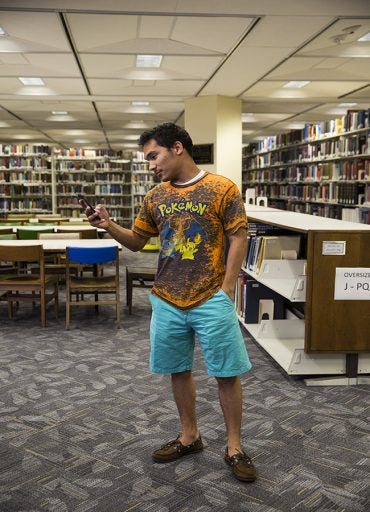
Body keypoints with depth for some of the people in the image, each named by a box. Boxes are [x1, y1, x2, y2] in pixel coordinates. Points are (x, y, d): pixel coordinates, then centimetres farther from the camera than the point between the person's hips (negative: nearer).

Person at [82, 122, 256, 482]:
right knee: (178, 370, 14)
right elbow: (137, 241, 13)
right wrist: (109, 226, -6)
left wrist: (226, 291, -11)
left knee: (227, 373, 4)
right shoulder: (155, 197, 7)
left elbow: (238, 240, -6)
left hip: (211, 300, -4)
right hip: (166, 302, 5)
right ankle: (189, 437, 33)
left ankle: (234, 447, 20)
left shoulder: (222, 189, -7)